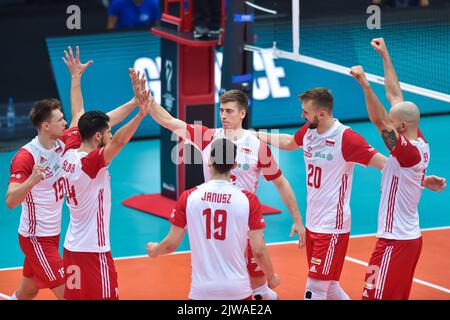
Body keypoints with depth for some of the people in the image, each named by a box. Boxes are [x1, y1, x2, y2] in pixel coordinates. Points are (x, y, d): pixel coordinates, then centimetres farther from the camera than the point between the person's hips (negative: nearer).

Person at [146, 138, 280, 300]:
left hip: (201, 290, 1)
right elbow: (259, 250, -6)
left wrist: (154, 250, 23)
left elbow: (171, 244, 1)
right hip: (237, 289, -1)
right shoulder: (249, 200, -8)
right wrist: (271, 277, 12)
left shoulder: (188, 197, -4)